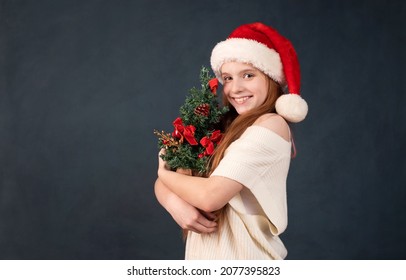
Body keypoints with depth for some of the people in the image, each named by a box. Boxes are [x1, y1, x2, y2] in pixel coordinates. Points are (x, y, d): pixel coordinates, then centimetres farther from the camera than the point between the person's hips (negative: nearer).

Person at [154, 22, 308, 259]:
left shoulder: (272, 125, -16)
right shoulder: (224, 127, 3)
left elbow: (211, 196, -23)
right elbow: (163, 183, 4)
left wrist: (165, 173, -4)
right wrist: (175, 203, -18)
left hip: (243, 258, -6)